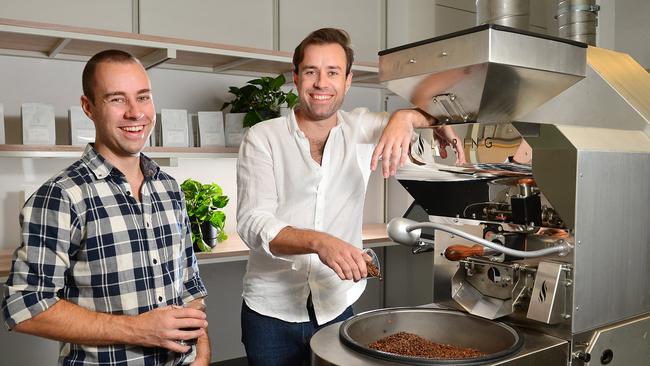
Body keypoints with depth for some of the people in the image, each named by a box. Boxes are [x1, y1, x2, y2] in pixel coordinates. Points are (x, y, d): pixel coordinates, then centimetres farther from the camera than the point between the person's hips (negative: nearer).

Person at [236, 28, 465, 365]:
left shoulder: (363, 129, 0)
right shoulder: (262, 138, -8)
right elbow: (252, 223, -17)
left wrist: (405, 117, -23)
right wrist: (319, 242, -36)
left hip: (337, 309, 2)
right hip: (271, 312, -1)